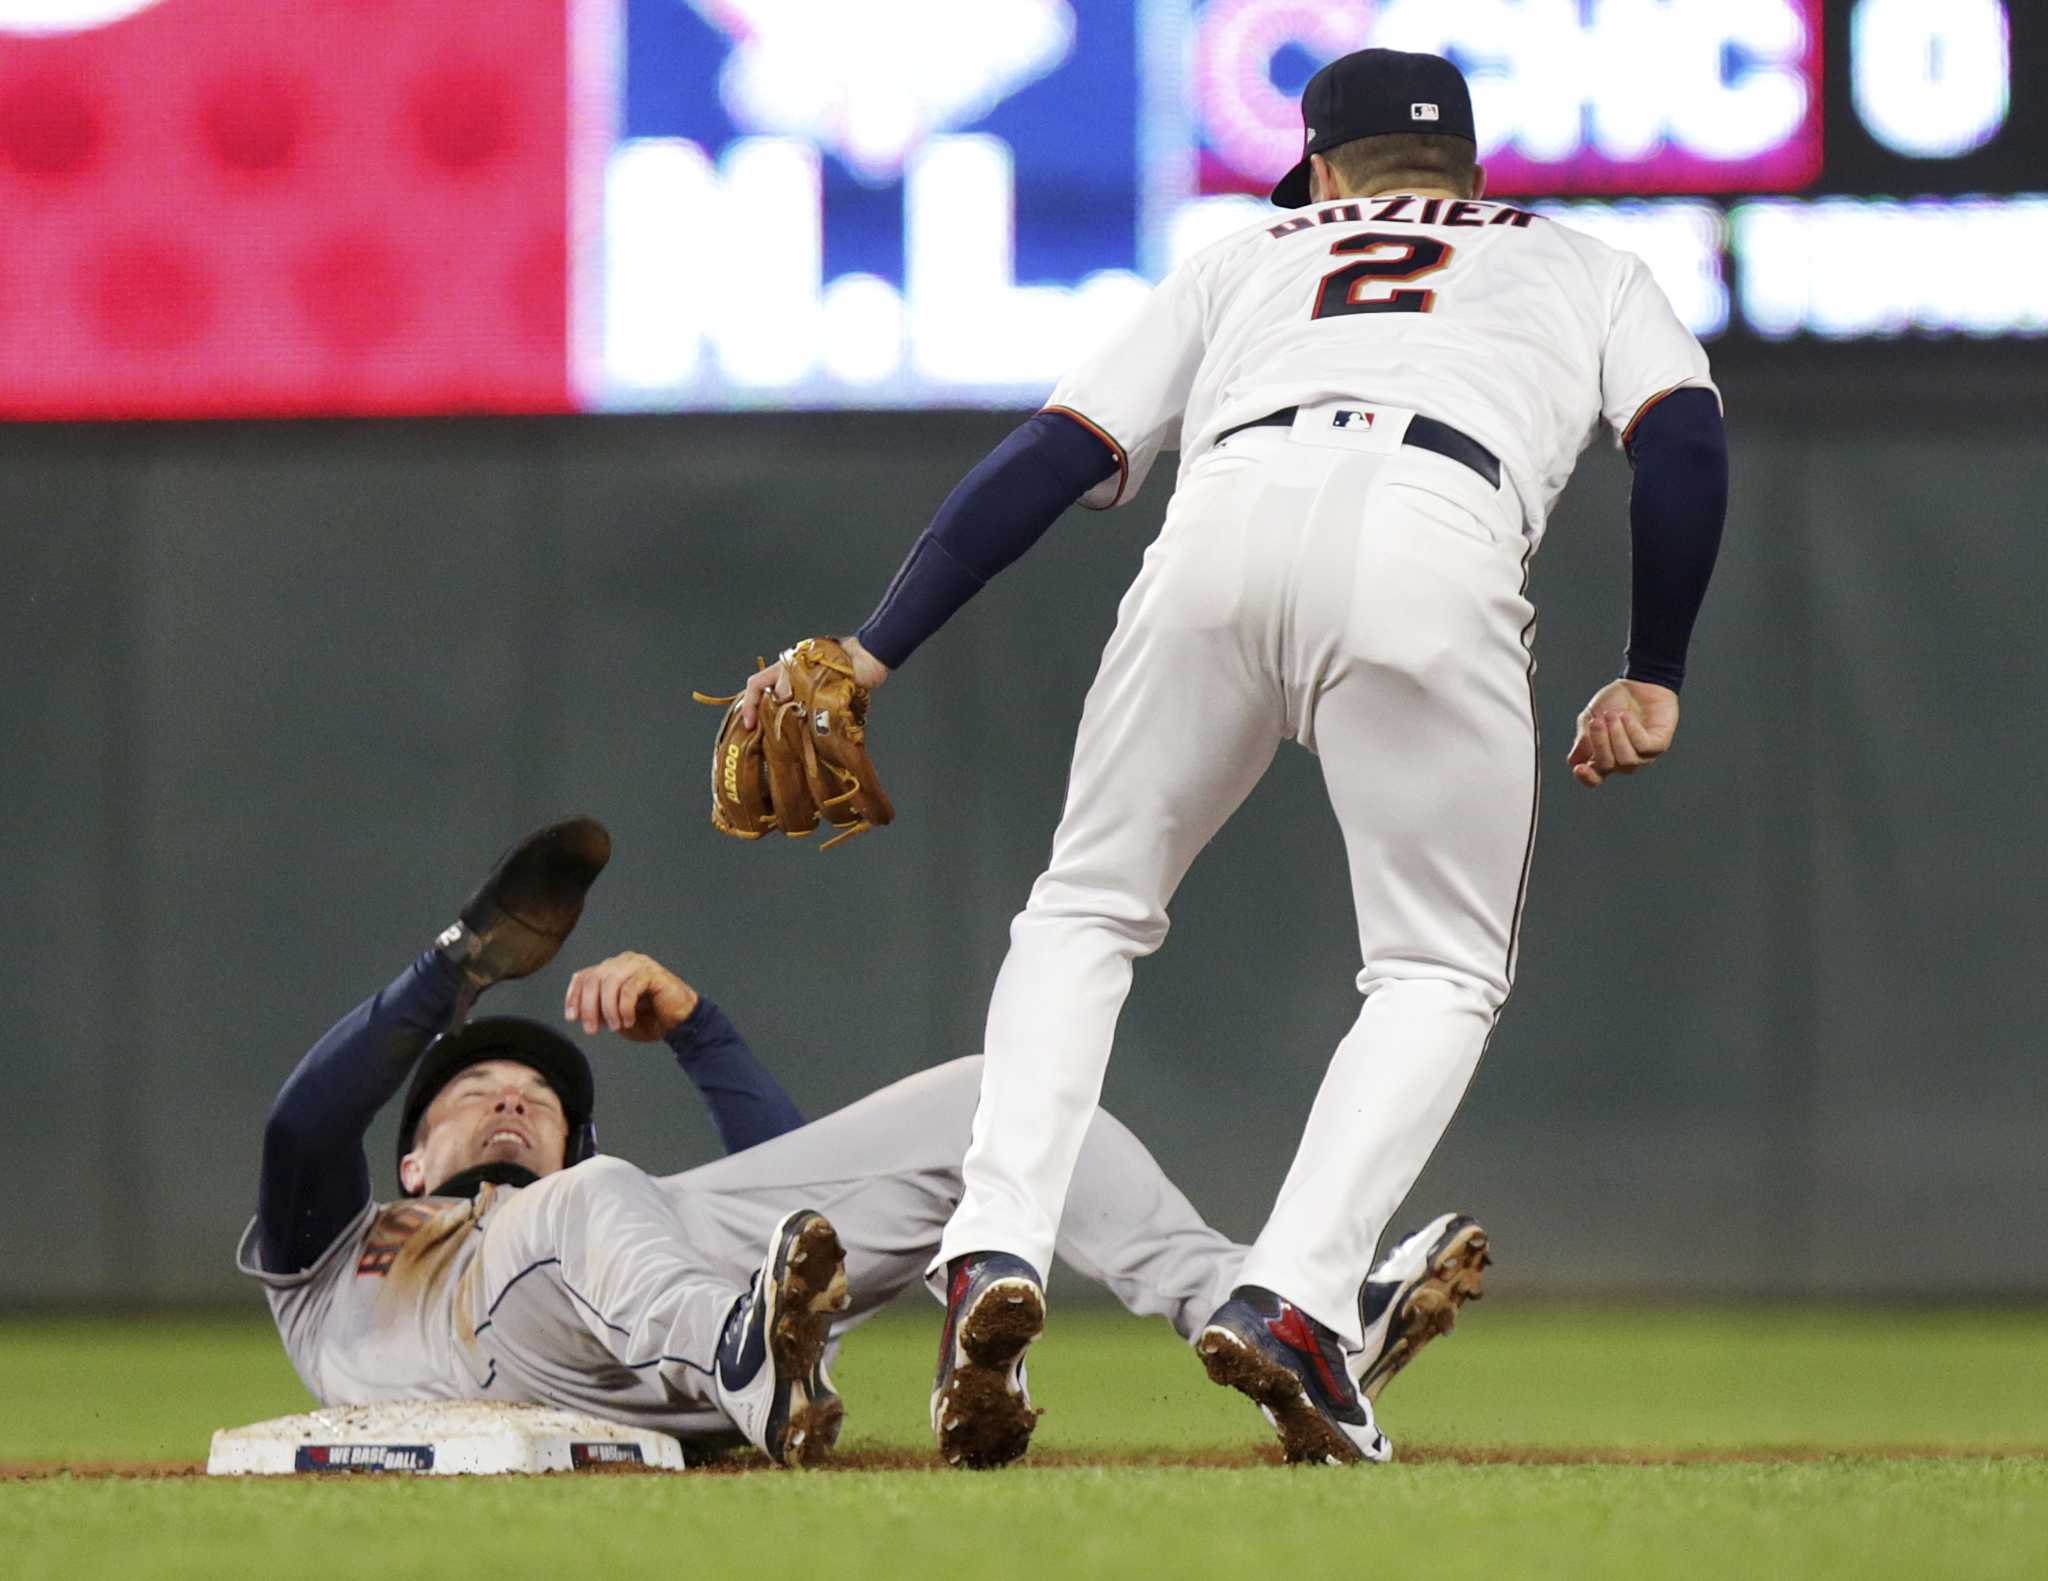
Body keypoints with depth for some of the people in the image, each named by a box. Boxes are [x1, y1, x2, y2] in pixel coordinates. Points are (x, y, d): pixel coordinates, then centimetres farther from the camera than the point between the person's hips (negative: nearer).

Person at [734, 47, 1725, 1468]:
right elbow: (1687, 440, 14)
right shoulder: (1583, 267, 35)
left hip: (1231, 515, 2)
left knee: (1088, 909, 20)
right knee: (1442, 973, 14)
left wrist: (870, 655, 20)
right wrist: (1653, 681, 19)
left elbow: (1054, 454, 25)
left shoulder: (1248, 258, 37)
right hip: (1441, 540, -2)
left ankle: (996, 1252, 0)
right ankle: (1296, 1298, -7)